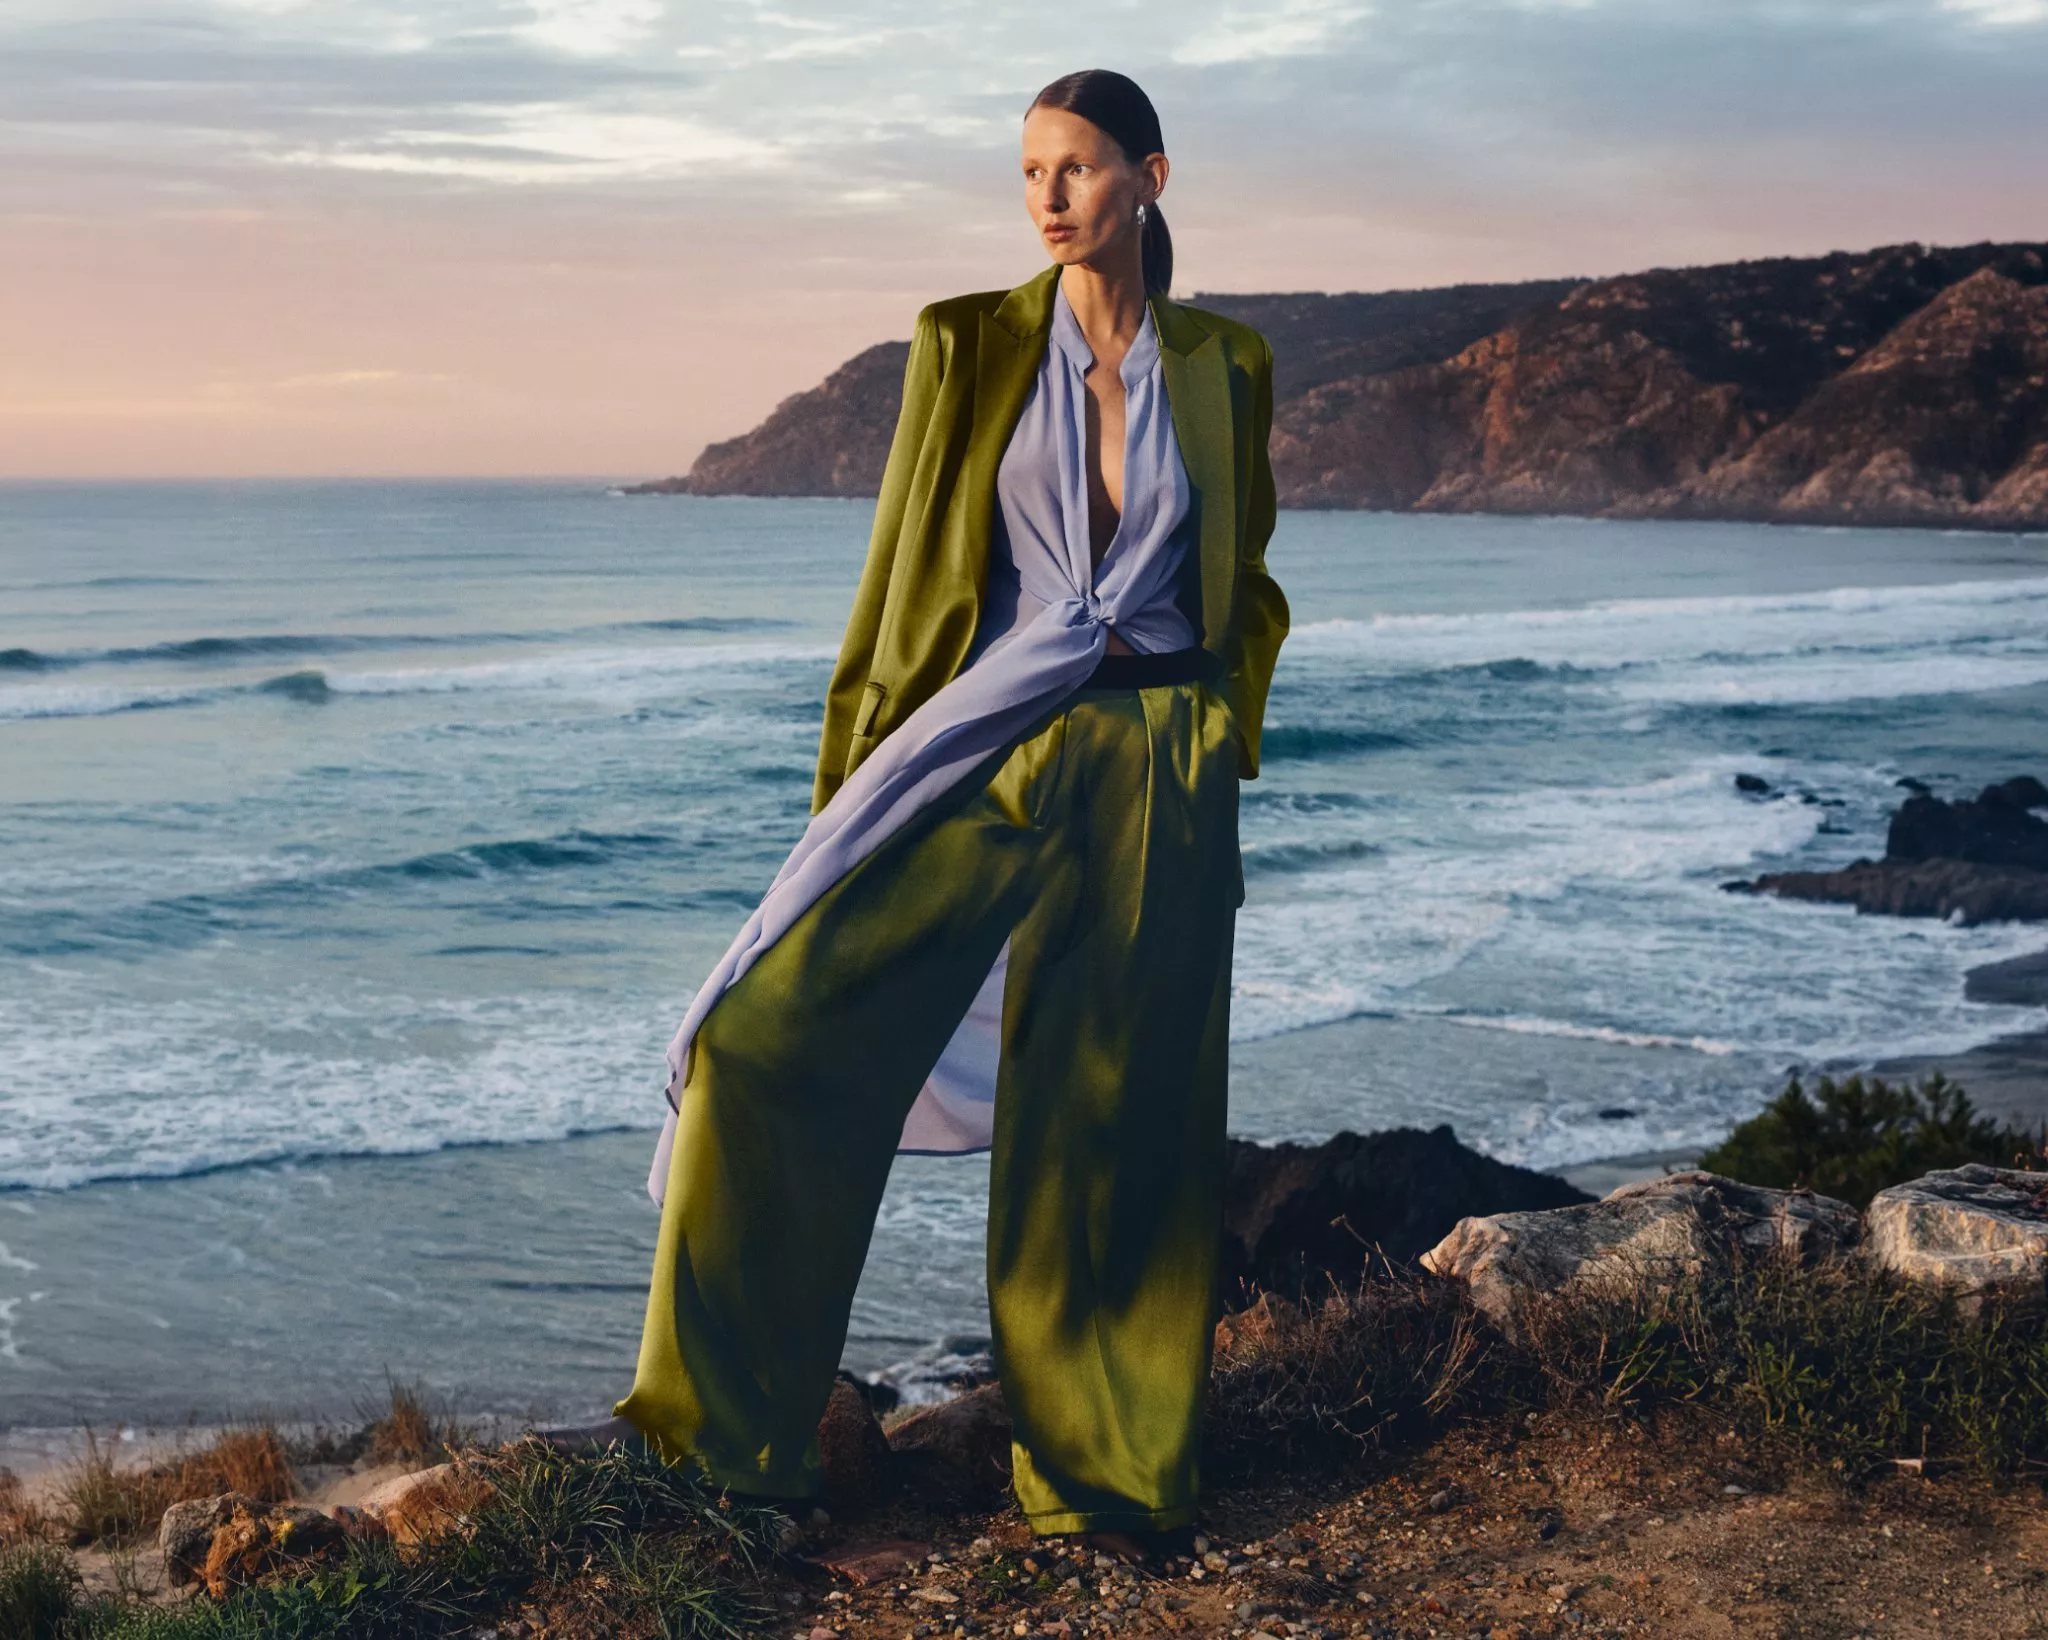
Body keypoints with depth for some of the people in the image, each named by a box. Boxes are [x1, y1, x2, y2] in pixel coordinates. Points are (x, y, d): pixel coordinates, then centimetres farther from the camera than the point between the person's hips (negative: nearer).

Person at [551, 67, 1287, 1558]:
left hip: (1154, 781, 0)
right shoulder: (971, 347, 3)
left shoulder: (1222, 367, 7)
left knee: (1113, 1124, 3)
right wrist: (859, 781, 2)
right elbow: (909, 563, 5)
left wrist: (1222, 764, 9)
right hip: (985, 755, 0)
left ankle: (1107, 1469, 21)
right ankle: (719, 1419, 3)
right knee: (778, 1034, -12)